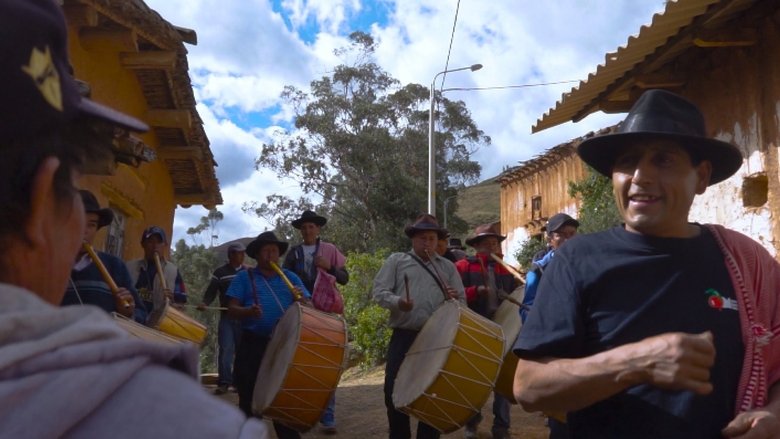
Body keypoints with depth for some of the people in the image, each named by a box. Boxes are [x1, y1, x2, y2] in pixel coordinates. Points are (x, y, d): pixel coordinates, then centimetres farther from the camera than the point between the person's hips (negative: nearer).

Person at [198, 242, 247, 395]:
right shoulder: (220, 272, 4)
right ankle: (224, 382, -2)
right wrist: (205, 303, -21)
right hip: (227, 317, -2)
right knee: (225, 350, -7)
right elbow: (211, 292, -3)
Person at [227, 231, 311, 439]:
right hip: (253, 346, -1)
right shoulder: (244, 277, 7)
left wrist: (302, 299, -16)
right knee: (249, 399, 6)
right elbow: (231, 309, -1)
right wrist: (248, 311, -22)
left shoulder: (290, 277, 12)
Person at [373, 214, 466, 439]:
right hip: (403, 336, -1)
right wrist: (396, 302, -21)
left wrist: (455, 299, -11)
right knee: (394, 389, 1)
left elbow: (462, 301, 13)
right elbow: (379, 290, -2)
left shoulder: (448, 267, 14)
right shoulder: (396, 261, 7)